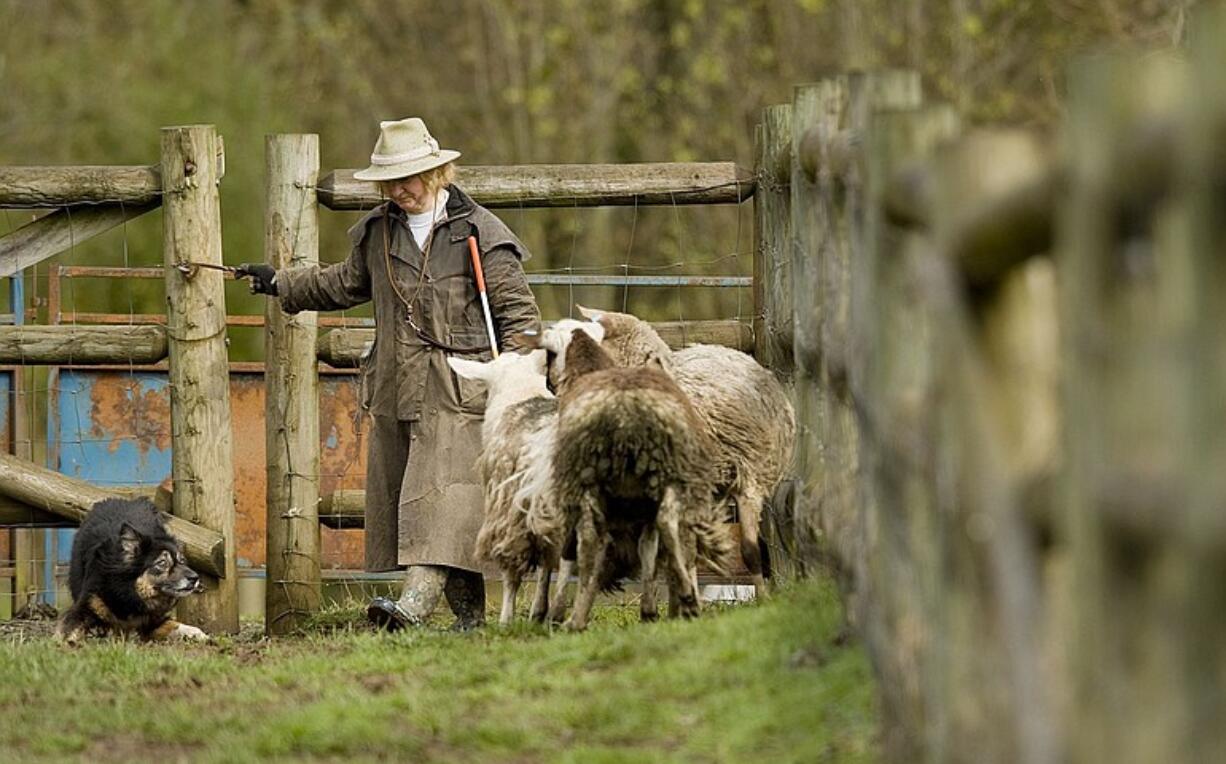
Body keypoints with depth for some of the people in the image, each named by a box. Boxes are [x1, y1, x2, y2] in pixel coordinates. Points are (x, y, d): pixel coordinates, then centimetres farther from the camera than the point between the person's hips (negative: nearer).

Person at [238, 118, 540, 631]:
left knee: (439, 494, -18)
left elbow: (518, 312, -1)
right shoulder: (377, 232, 15)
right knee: (396, 494, 3)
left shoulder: (479, 233, -2)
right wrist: (280, 283, 36)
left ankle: (416, 602, -31)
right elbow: (345, 283, 34)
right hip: (394, 392, 6)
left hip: (456, 395, -6)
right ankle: (469, 610, 7)